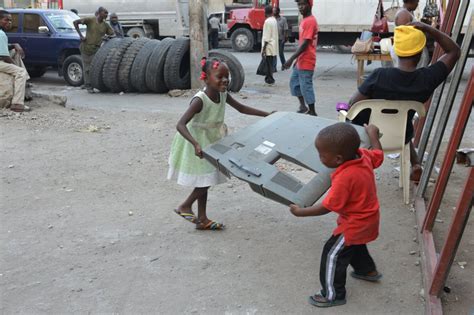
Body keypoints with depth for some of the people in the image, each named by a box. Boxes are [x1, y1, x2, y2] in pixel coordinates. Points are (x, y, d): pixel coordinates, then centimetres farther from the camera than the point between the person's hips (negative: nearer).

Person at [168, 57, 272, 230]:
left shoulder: (223, 95, -8)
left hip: (211, 141, 7)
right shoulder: (199, 100, -30)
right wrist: (195, 144, -51)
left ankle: (202, 219, 24)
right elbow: (180, 125, -37)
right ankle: (185, 206, 23)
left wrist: (268, 114, 3)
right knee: (204, 180, -1)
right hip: (198, 142, -7)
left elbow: (242, 108, 7)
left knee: (206, 180, 13)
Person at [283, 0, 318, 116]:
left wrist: (291, 59, -25)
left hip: (306, 62, -10)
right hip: (301, 61, 10)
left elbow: (305, 44, -23)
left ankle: (312, 112, 7)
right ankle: (303, 106, 25)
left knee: (306, 86, -3)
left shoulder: (310, 21, -18)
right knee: (294, 82, 17)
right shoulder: (304, 20, 13)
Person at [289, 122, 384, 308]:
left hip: (356, 224, -9)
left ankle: (333, 295, 19)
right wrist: (373, 134, 23)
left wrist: (300, 212, -18)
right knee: (354, 244, 34)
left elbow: (327, 207, -29)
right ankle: (368, 270, 55)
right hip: (367, 219, 9)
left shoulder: (344, 178, -37)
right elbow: (378, 155, 9)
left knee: (332, 255, 4)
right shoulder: (363, 155, -15)